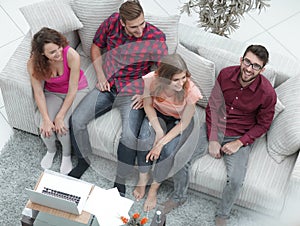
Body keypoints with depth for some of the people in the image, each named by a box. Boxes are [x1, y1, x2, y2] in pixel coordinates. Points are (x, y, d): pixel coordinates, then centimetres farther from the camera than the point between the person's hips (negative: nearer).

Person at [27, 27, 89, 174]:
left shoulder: (72, 56, -33)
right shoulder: (33, 63, -24)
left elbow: (72, 89, -25)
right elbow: (38, 93, -16)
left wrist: (60, 116, -24)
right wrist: (46, 119, -24)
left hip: (76, 91, -2)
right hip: (53, 93, 2)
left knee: (63, 125, -23)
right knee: (44, 126, -19)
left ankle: (67, 155, 9)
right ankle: (51, 150, 17)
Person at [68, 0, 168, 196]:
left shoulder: (156, 37, -17)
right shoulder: (112, 22, -7)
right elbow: (96, 47, 10)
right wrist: (100, 75, 0)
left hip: (133, 92, -3)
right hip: (108, 85, 4)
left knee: (129, 136, -26)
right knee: (77, 120, -12)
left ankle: (120, 182, -4)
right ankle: (84, 160, 16)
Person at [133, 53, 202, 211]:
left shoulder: (190, 91, -33)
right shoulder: (151, 80, -29)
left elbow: (184, 123, -22)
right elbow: (148, 105, -10)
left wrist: (161, 143, -28)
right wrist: (159, 131, -22)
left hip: (179, 121, -2)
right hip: (158, 114, 2)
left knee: (167, 150, -26)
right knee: (145, 137, -28)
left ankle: (154, 188, -1)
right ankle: (143, 177, -4)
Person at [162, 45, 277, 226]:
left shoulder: (267, 93, -17)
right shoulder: (226, 74, -11)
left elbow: (263, 124, -3)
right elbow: (212, 107, -3)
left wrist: (239, 143, -14)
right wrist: (213, 139, -10)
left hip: (240, 138, -2)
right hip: (214, 128, 2)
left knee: (236, 181, -24)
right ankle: (179, 197, 13)